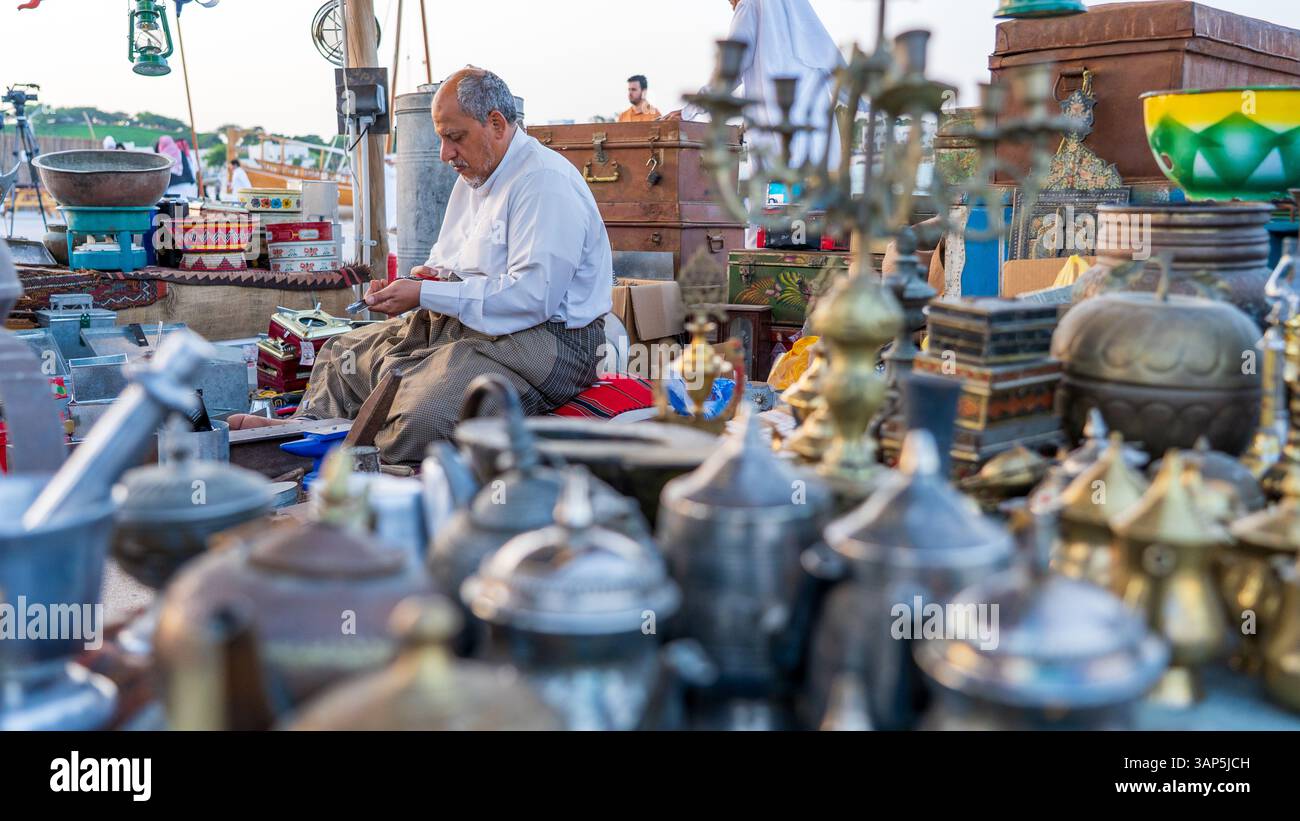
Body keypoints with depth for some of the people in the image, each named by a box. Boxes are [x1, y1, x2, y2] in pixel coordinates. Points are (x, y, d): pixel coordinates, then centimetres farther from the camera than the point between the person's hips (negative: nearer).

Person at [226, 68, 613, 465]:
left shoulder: (546, 182, -15)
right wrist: (424, 277, 3)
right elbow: (444, 262, 30)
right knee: (345, 353, 14)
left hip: (540, 338, -10)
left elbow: (531, 296, -24)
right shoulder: (473, 178, 19)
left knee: (420, 415, -31)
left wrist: (425, 294, -18)